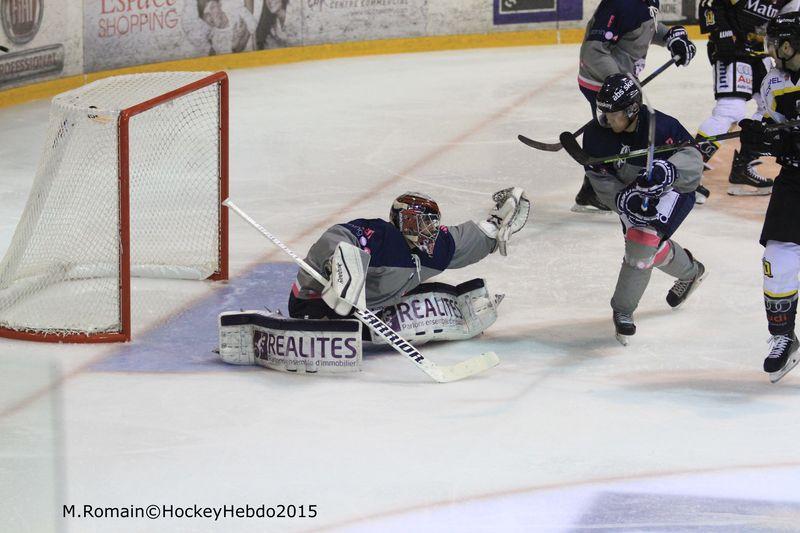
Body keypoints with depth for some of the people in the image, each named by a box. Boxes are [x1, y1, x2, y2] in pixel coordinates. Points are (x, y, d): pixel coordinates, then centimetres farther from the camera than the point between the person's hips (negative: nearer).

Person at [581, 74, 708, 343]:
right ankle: (690, 272, 48)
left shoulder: (661, 127, -32)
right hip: (629, 190, 6)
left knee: (641, 241, -23)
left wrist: (667, 170, -49)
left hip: (672, 191, -6)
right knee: (653, 247, 14)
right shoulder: (597, 134, -19)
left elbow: (691, 158, -28)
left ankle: (623, 311, -11)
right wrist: (624, 200, -31)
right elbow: (600, 179, -14)